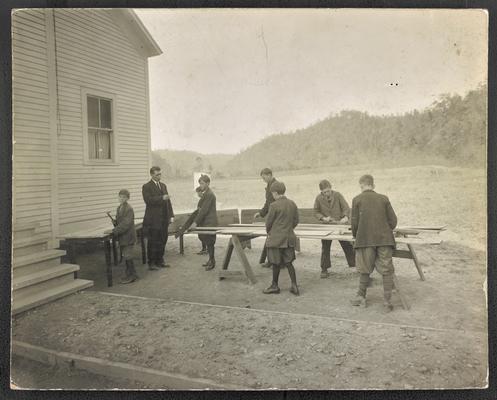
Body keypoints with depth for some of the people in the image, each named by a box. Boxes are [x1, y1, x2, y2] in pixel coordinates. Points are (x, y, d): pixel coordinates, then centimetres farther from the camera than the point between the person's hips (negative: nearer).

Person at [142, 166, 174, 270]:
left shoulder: (163, 186, 16)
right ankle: (151, 263, 10)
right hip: (153, 220, -6)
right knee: (153, 242, 1)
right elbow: (148, 200, -20)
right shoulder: (146, 187, -5)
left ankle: (160, 261, 24)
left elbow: (168, 201, 15)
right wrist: (161, 198, -25)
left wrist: (171, 215, 8)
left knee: (162, 241, 12)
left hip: (164, 219, 7)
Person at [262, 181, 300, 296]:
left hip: (276, 238, -6)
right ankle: (294, 286, 10)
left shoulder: (274, 205, -16)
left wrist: (269, 232, 9)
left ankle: (275, 286, 20)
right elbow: (296, 221, 8)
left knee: (276, 263, 7)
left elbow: (268, 222, -9)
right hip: (289, 237, 6)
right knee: (288, 262, 13)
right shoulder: (292, 204, 2)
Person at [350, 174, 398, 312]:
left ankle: (361, 297, 25)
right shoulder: (383, 198, 7)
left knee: (365, 270, 13)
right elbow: (393, 220, 6)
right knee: (387, 270, 6)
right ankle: (387, 302, 6)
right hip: (384, 239, 1)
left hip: (365, 240, -1)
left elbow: (355, 222, -1)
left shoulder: (357, 199, 0)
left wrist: (355, 235, 16)